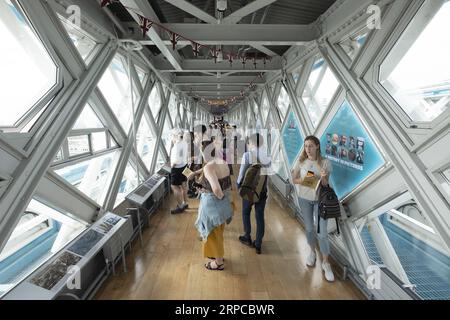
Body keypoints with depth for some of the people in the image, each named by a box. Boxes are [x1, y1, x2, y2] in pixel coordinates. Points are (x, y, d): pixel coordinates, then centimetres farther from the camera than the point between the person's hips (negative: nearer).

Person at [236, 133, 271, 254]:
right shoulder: (267, 156, -4)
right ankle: (258, 245, 21)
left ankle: (247, 238, 34)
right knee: (260, 216, 12)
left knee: (246, 213, 20)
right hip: (263, 191, 3)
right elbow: (267, 173, -4)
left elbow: (242, 173, -10)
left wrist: (238, 184, 7)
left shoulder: (247, 155, -14)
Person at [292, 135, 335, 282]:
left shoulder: (325, 163, -11)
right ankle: (312, 251, 42)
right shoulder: (301, 161, -7)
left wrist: (322, 178, -28)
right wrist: (304, 181, -20)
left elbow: (326, 184, -6)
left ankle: (325, 263, 17)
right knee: (309, 228, 16)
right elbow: (294, 179, 0)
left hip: (320, 200, -1)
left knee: (322, 233, -1)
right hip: (304, 199, 2)